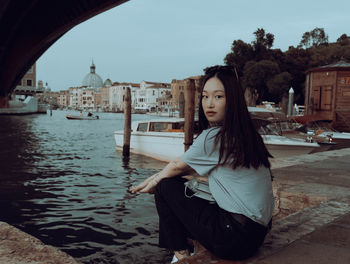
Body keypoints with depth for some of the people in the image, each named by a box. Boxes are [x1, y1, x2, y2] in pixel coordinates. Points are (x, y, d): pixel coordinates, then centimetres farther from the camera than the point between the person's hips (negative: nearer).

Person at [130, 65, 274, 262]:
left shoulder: (214, 136, -16)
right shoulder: (245, 135, 9)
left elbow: (177, 166, 1)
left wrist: (155, 182, 18)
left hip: (236, 237, -9)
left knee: (166, 188, 0)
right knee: (177, 184, 20)